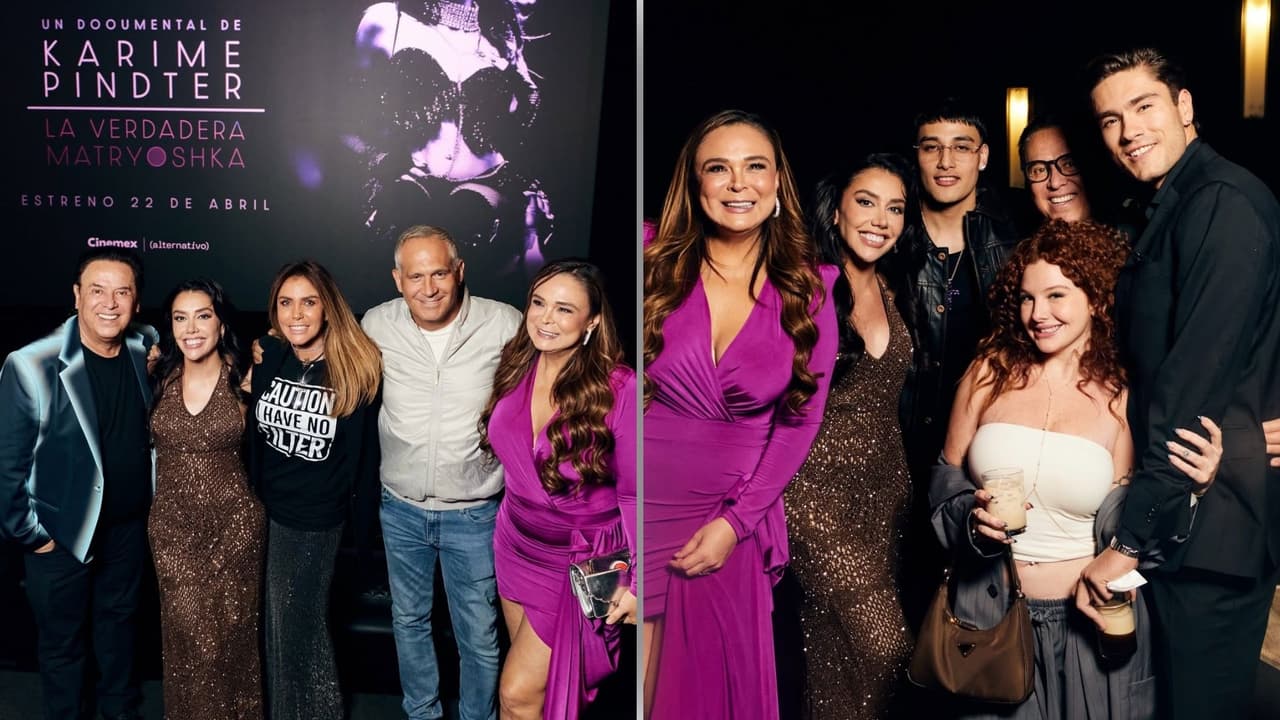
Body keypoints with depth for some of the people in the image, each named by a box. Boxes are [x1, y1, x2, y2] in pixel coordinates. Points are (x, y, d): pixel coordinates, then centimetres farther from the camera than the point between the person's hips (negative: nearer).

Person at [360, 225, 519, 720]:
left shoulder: (506, 326, -17)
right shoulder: (377, 325, -8)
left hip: (474, 513, -3)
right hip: (401, 508, 3)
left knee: (479, 635, 9)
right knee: (409, 620, 21)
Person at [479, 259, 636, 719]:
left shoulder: (617, 388, -22)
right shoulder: (517, 368, -5)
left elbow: (635, 493, -16)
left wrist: (638, 581, -23)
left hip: (581, 561, -6)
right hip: (517, 544, 6)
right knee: (531, 672, 19)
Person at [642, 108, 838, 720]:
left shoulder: (807, 291, 0)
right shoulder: (653, 261, -4)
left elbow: (800, 421, 1)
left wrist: (735, 522, -5)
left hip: (733, 518, 1)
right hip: (643, 504, -1)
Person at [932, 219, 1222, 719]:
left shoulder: (1122, 396, -5)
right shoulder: (991, 372, -2)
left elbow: (1120, 526, -5)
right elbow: (946, 479, 4)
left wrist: (1189, 486, -20)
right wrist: (974, 518, -16)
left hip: (1086, 620, -1)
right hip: (989, 608, 1)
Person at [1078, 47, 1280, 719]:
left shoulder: (1224, 202, -15)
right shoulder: (1166, 209, 15)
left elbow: (1194, 383, -22)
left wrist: (1130, 538, -20)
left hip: (1212, 521, -9)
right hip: (1175, 517, 9)